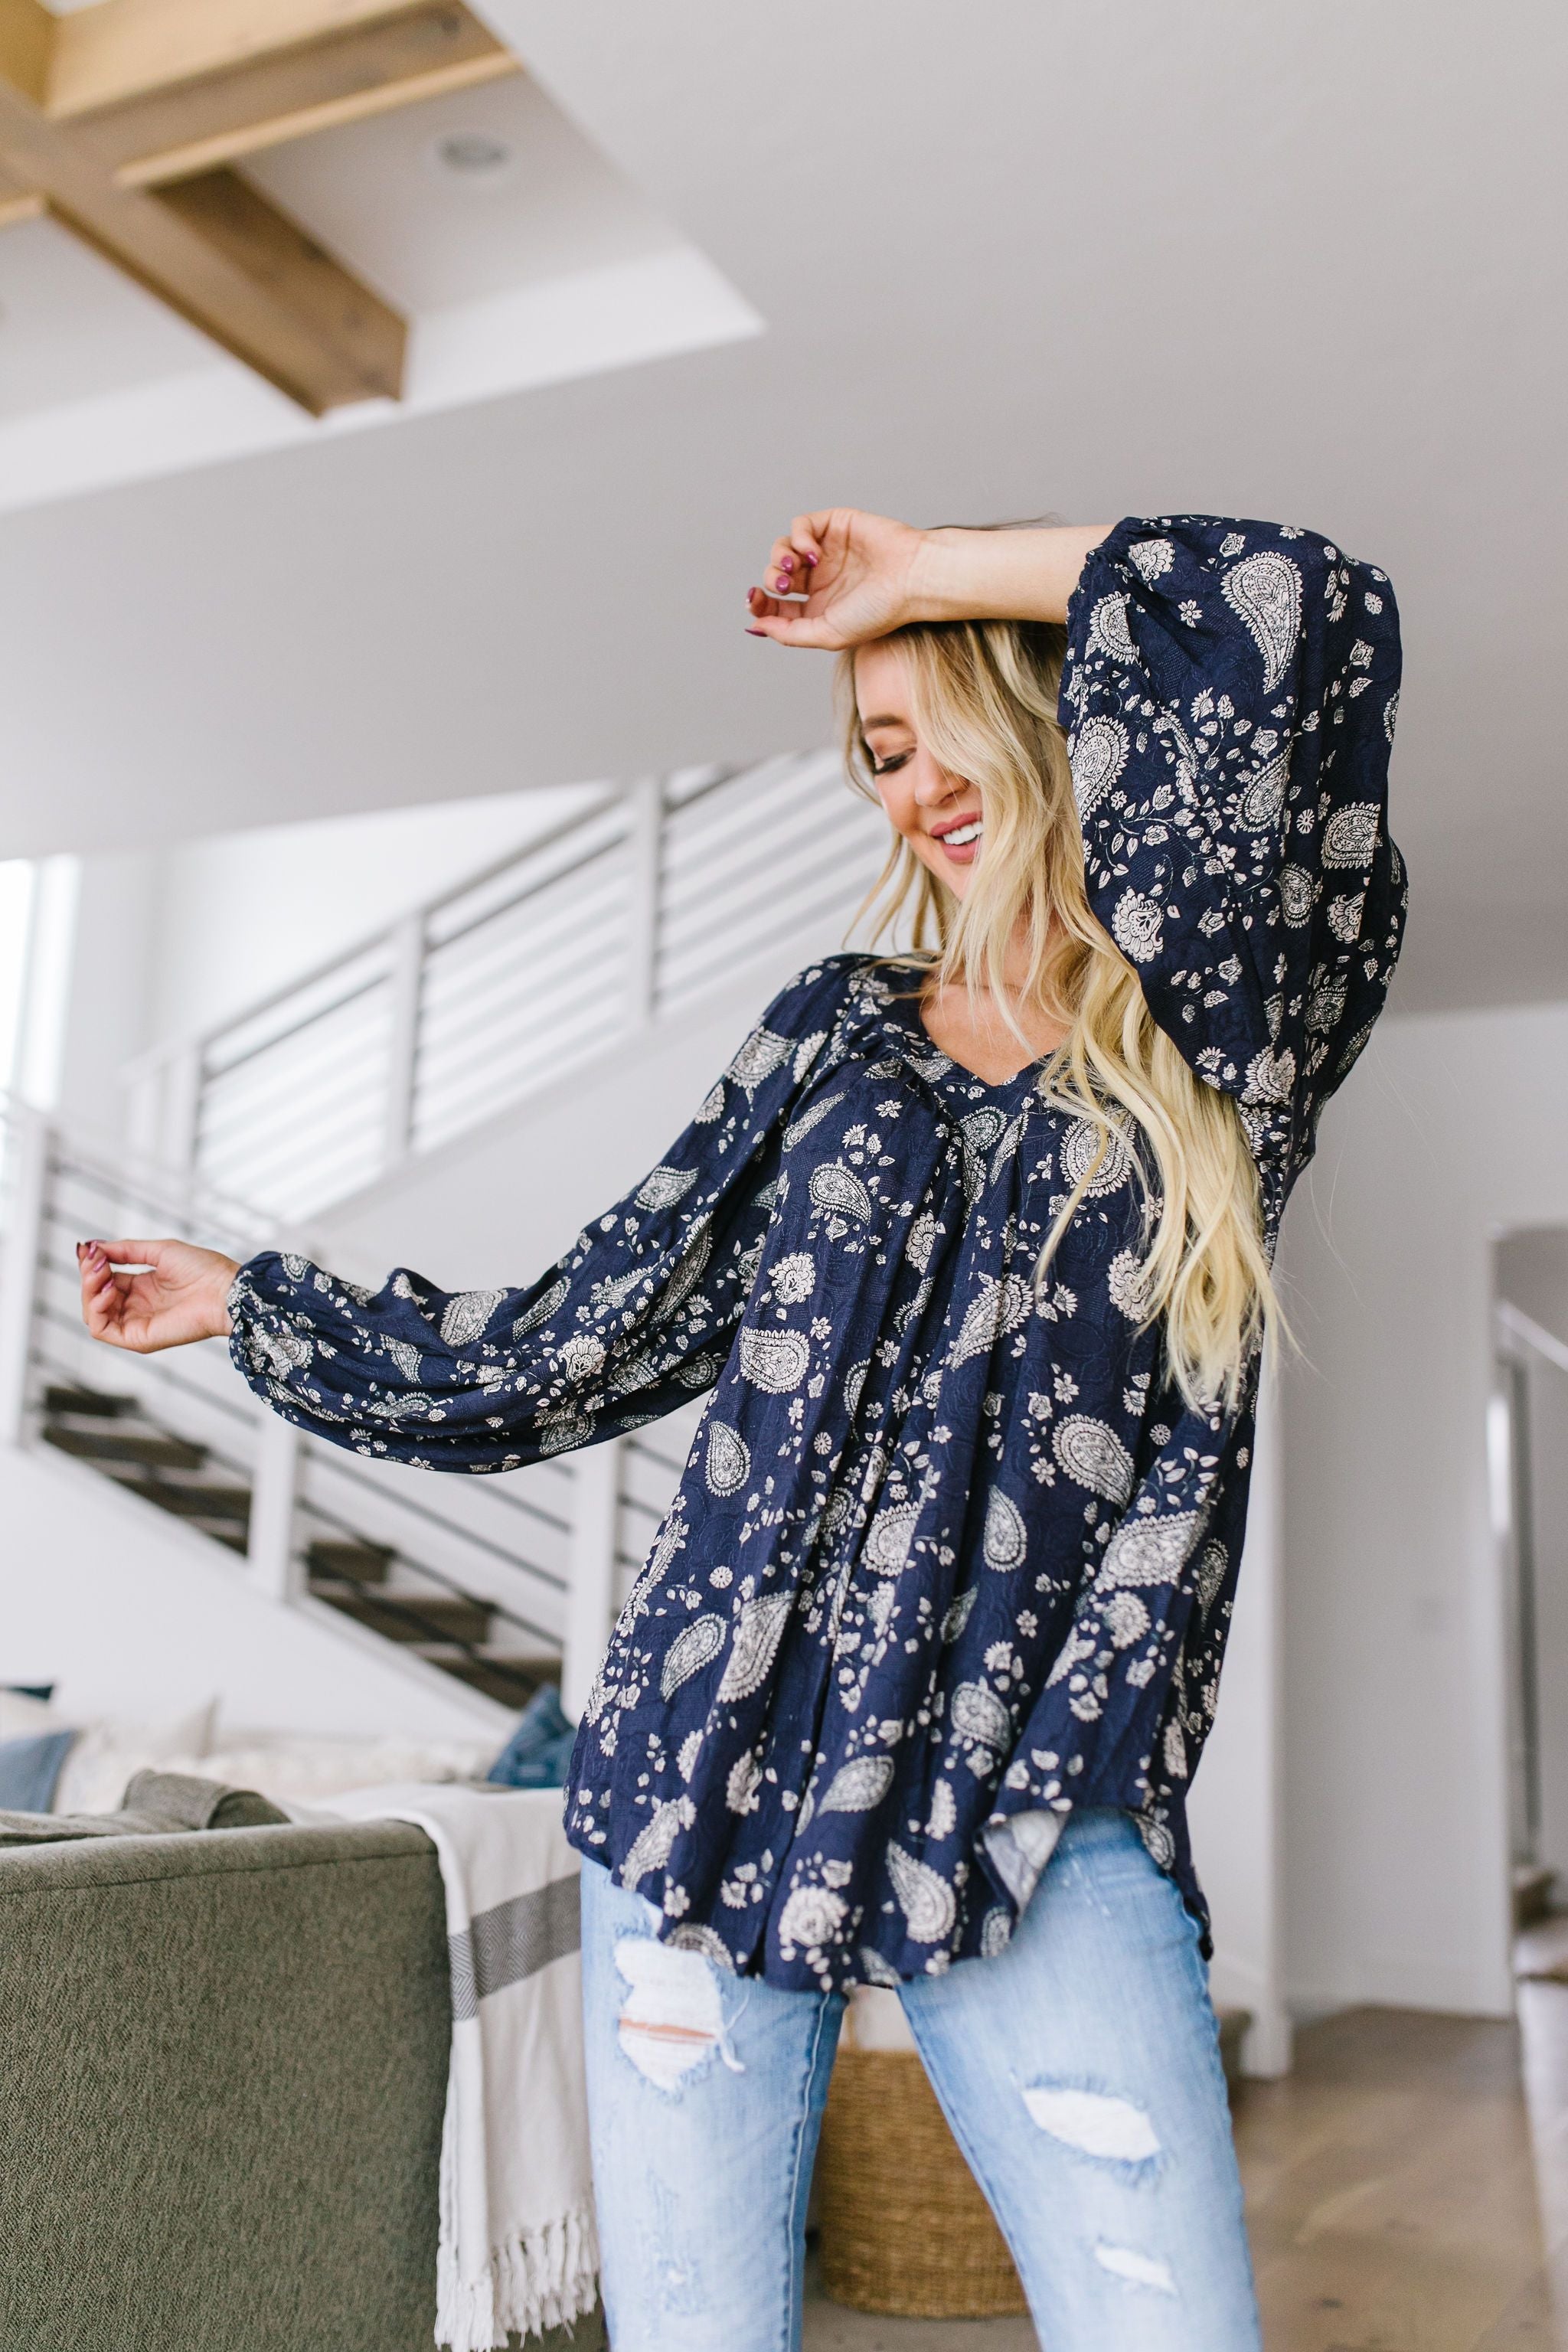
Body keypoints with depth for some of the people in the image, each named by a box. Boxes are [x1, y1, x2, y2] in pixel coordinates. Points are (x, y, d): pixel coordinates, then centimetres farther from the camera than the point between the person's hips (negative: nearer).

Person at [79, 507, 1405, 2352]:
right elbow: (573, 1348, 16)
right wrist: (246, 1303, 24)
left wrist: (932, 577, -3)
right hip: (715, 1768, 3)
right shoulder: (839, 1030, 12)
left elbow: (1305, 620, -12)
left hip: (1040, 1809, -2)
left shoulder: (1227, 1015, 4)